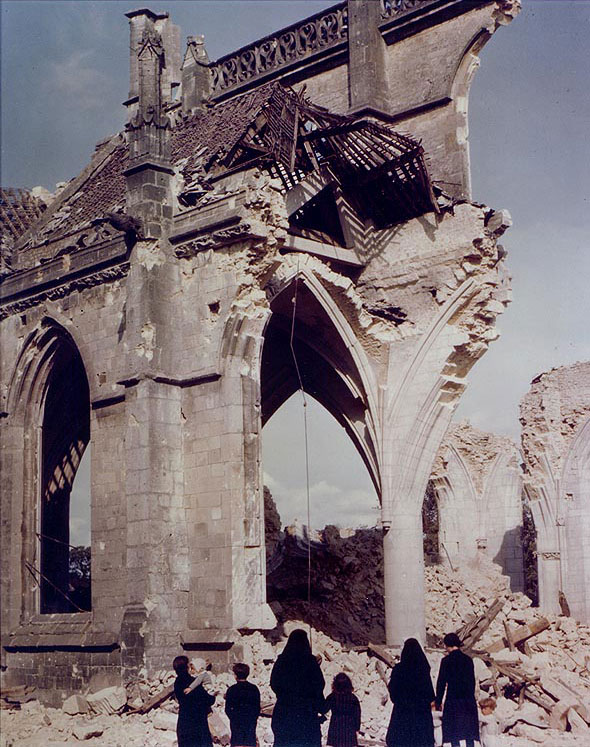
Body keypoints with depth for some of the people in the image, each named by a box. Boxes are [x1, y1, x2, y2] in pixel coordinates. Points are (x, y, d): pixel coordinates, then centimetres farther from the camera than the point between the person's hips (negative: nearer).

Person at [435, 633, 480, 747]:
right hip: (469, 699, 4)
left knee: (454, 734, 0)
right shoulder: (468, 659, 6)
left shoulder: (446, 661, -7)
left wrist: (438, 701, 3)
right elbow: (472, 681, 11)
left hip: (453, 700, -4)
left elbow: (441, 682, -5)